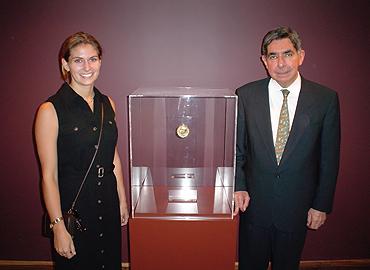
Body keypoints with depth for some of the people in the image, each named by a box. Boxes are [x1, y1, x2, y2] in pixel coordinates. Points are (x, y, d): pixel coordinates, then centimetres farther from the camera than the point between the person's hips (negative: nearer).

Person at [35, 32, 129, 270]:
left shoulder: (108, 104, 2)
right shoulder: (51, 110, -15)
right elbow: (49, 175, -14)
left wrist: (122, 200, 9)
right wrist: (58, 226, -14)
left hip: (108, 203, 5)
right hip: (72, 205, -5)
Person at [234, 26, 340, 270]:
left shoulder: (326, 99, -7)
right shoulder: (246, 95, -6)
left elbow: (329, 158, -2)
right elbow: (236, 147, 1)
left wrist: (322, 205, 0)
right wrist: (238, 187, -10)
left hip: (297, 206, 0)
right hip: (254, 203, 1)